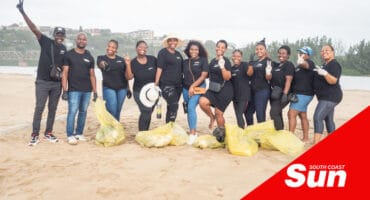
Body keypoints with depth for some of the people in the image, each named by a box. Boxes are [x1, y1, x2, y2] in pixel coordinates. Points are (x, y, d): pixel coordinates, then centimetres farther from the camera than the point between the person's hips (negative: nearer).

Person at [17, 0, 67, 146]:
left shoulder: (64, 49, 8)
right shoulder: (45, 42, -2)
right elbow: (34, 28, -12)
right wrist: (22, 12, -22)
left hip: (57, 83, 4)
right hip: (42, 82, -4)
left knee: (53, 108, 8)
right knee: (39, 108, -4)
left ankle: (48, 133, 19)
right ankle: (35, 135, 2)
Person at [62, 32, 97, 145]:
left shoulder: (89, 57, 11)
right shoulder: (69, 55, 3)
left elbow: (92, 75, 12)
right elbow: (65, 73, -1)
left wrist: (95, 91, 7)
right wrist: (65, 90, -9)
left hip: (87, 90, 3)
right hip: (73, 90, -3)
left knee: (83, 112, 8)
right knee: (72, 112, -6)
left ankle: (79, 133, 19)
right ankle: (70, 135, 2)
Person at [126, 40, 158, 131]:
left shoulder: (152, 59, 0)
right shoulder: (133, 62, -4)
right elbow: (129, 77, -14)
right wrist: (128, 64, -21)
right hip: (139, 92, -3)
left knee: (148, 113, 14)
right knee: (146, 111, -17)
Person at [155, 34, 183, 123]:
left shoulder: (178, 54, 17)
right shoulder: (163, 52, -1)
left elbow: (181, 69, 22)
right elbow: (159, 68, -9)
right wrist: (156, 82, -16)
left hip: (178, 84, 6)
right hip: (166, 84, -6)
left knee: (172, 107, 10)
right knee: (174, 105, -15)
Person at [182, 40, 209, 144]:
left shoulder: (203, 60, -2)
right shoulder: (185, 62, 9)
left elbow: (203, 76, -8)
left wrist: (193, 86, -13)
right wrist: (187, 87, 4)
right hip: (186, 88, 5)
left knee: (191, 107, -20)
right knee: (189, 110, 7)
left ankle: (193, 133, -16)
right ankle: (193, 132, 18)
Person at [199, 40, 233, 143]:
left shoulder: (226, 61, -8)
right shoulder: (212, 61, 12)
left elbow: (227, 78, -17)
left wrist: (222, 67, -31)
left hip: (224, 90, -5)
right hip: (213, 89, 6)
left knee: (219, 113, -2)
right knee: (202, 101, -22)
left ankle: (221, 135, 21)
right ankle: (212, 117, 7)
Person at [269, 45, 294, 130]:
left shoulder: (289, 65, -6)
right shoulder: (276, 65, 16)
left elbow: (288, 80, -15)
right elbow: (271, 78, 24)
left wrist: (285, 94, -24)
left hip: (281, 94, -8)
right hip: (274, 93, 8)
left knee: (273, 113, -17)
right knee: (278, 115, 11)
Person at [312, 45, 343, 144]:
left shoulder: (334, 64, -13)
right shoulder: (326, 65, 17)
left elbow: (333, 81, -25)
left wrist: (325, 73, -40)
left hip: (330, 97, -11)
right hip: (326, 97, 11)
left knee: (317, 117, -20)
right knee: (328, 120, 14)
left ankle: (315, 144, -25)